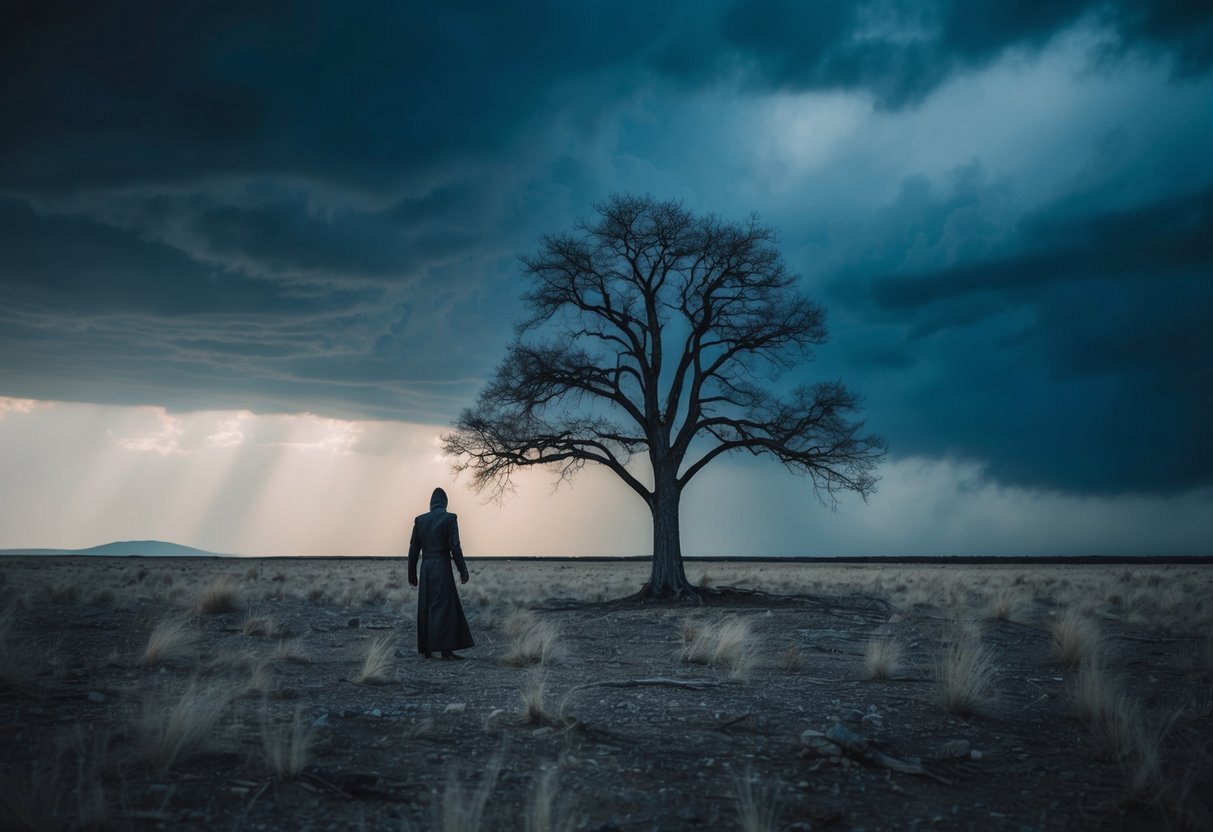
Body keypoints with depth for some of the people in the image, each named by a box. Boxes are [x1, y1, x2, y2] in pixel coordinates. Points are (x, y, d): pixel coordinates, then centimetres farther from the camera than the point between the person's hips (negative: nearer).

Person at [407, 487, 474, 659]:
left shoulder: (420, 520, 7)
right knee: (444, 607, -4)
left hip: (425, 568, 4)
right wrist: (463, 571, -5)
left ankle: (426, 649, 9)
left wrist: (412, 574, 14)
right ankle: (445, 649, -9)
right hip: (442, 568, -4)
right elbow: (455, 547, -11)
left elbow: (413, 549, 7)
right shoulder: (450, 518, -5)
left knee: (425, 609, 9)